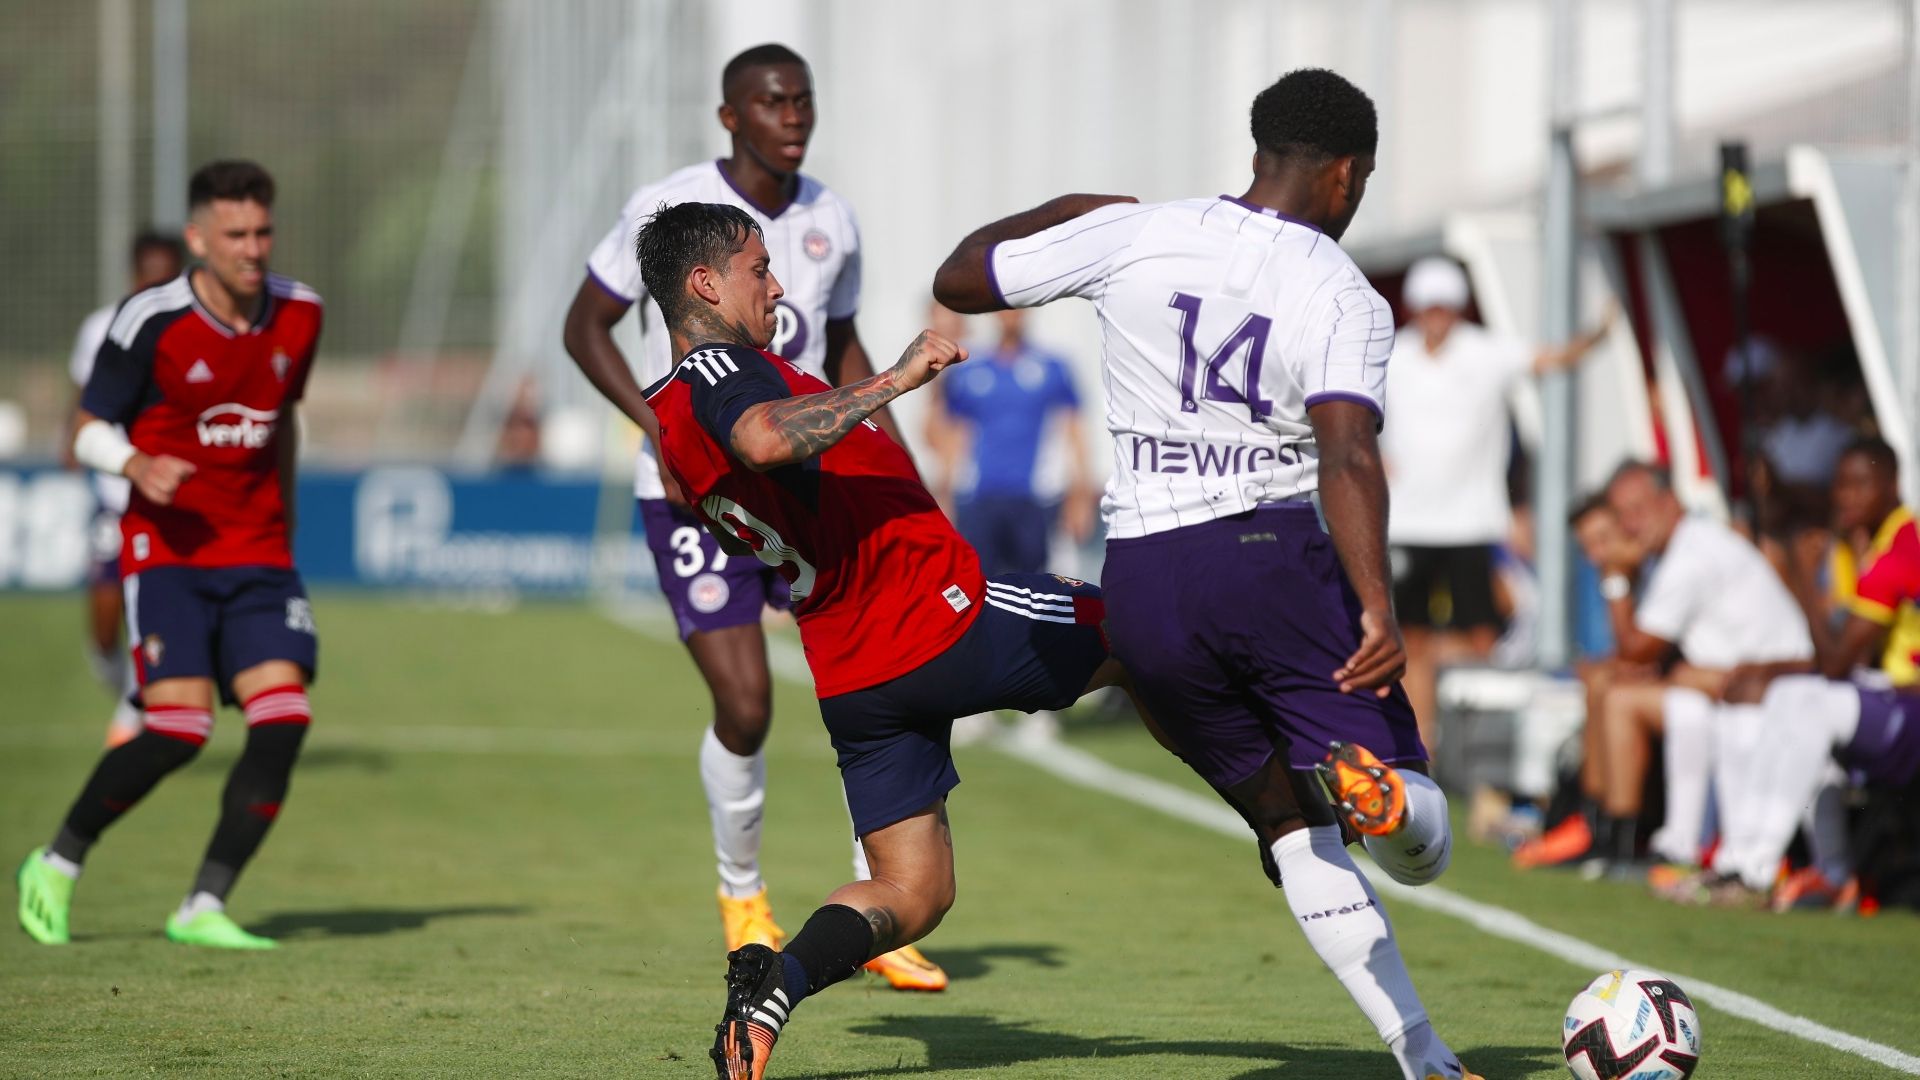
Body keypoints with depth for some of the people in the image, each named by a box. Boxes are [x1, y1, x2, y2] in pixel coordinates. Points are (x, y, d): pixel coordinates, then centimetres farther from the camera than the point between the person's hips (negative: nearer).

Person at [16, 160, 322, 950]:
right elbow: (89, 427, -4)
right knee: (179, 728, -16)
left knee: (283, 719, -13)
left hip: (258, 553, 5)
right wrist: (138, 465, -24)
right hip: (167, 547, -5)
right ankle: (56, 867, 6)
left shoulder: (298, 313, 4)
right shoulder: (151, 322, -11)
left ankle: (203, 909, -6)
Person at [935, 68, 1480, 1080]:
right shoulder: (1345, 302, -3)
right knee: (1420, 837, -4)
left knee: (1294, 825, 13)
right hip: (1273, 555, -4)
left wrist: (1059, 213, 31)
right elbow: (1346, 455, -21)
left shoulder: (1130, 234, 4)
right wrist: (1377, 610, -30)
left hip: (1141, 583, 4)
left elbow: (957, 280, 14)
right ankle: (1369, 781, -43)